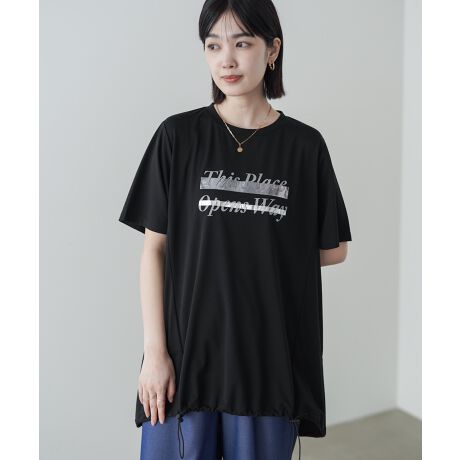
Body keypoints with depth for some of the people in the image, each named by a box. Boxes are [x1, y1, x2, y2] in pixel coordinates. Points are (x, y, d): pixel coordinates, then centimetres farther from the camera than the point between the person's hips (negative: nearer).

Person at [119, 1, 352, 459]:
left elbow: (333, 250, 8)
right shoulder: (178, 136, -1)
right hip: (186, 350, 0)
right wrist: (154, 351, -7)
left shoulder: (304, 145, 1)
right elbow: (155, 247, -3)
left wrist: (267, 258, 0)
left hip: (270, 356, 1)